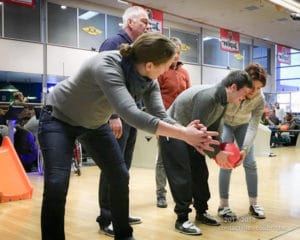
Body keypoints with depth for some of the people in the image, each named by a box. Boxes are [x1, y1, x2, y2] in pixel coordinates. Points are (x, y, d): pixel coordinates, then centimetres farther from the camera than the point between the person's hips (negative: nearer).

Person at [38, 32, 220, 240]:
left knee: (120, 177, 3)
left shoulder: (149, 80, -15)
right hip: (59, 118, -6)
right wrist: (183, 134, -49)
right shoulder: (106, 66, -39)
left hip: (94, 123, 7)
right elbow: (130, 114, -49)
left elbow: (160, 116, -21)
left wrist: (187, 131, -41)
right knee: (56, 184, -19)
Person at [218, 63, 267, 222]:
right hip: (224, 124, -3)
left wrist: (245, 149, -39)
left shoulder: (260, 99, -25)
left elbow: (253, 126, -26)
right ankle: (223, 206, 0)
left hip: (243, 125, 3)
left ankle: (253, 204, 12)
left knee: (250, 163, -4)